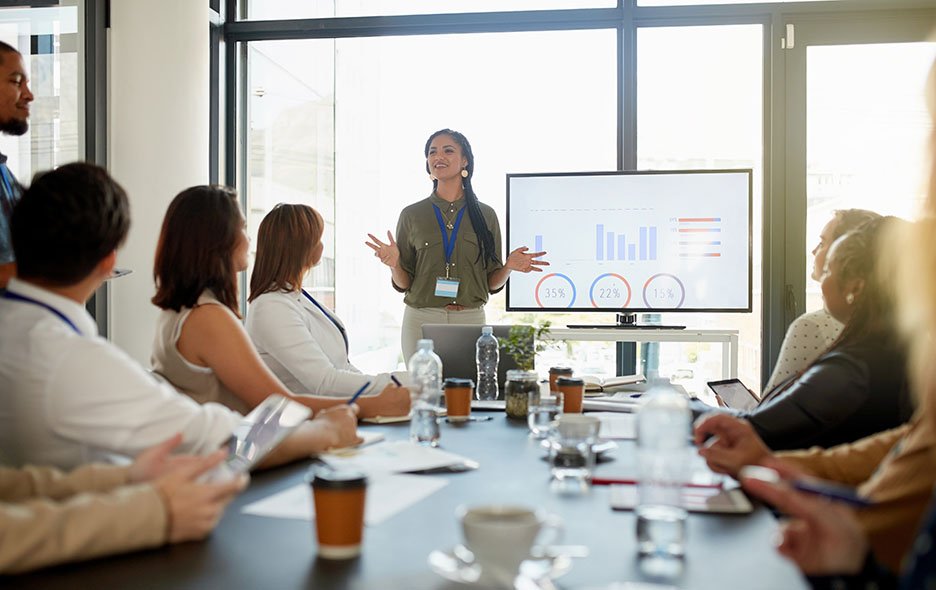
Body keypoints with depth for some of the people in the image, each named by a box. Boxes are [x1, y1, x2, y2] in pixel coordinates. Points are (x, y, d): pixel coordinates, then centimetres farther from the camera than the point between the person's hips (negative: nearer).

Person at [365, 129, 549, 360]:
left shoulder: (485, 215, 7)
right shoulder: (412, 215, 5)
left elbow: (492, 283, 8)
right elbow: (403, 284, 5)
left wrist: (509, 266, -11)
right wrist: (394, 264, -15)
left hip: (471, 322, 1)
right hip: (422, 321, 0)